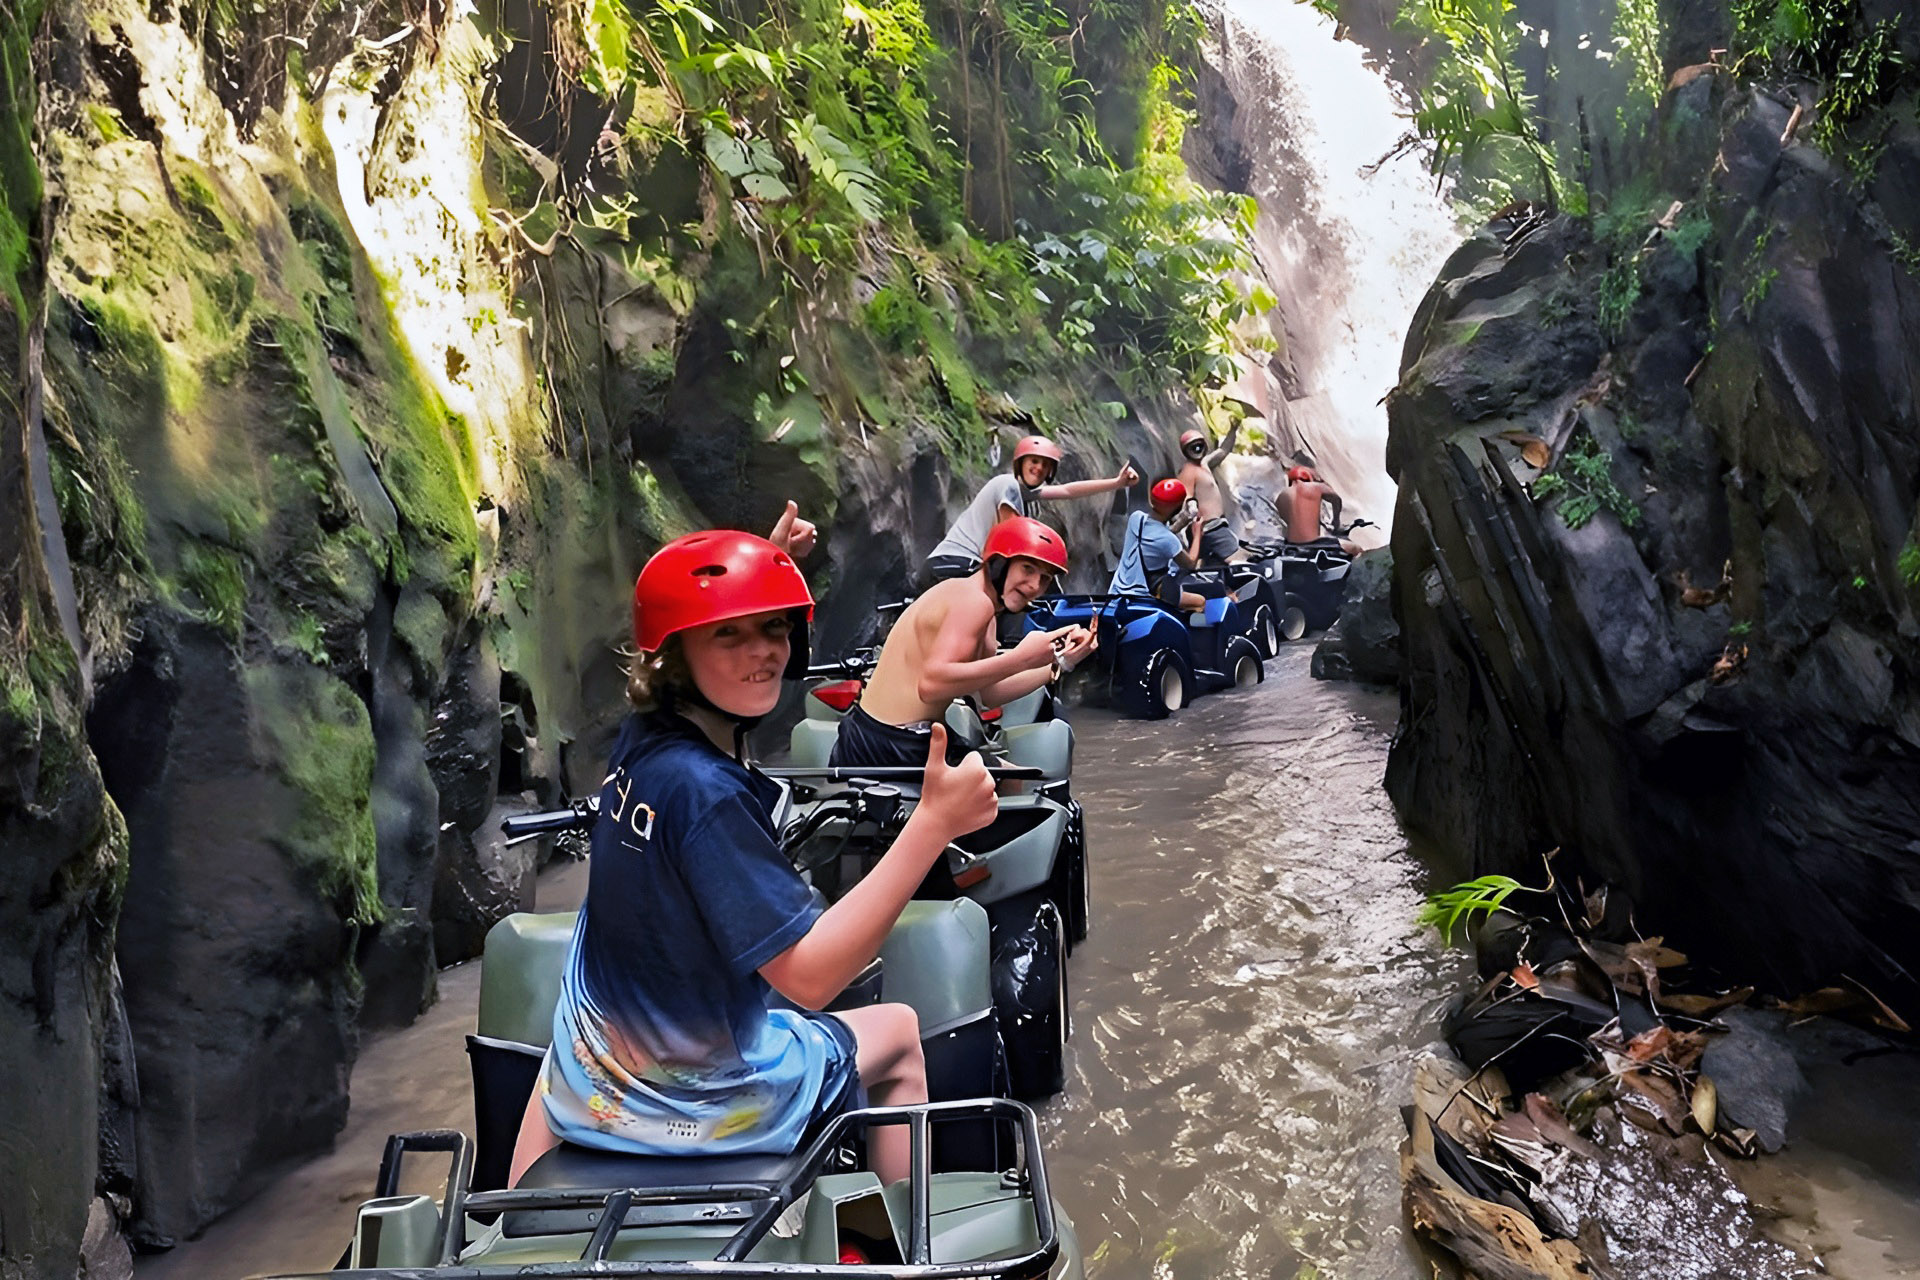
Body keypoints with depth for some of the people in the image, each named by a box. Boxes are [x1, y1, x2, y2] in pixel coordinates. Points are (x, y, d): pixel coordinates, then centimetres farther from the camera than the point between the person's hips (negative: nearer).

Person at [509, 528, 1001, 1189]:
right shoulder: (703, 791, -31)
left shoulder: (639, 739, -7)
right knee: (899, 1031, 20)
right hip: (696, 1104, -6)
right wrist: (934, 822, -39)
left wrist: (775, 554, 17)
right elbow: (808, 974, -32)